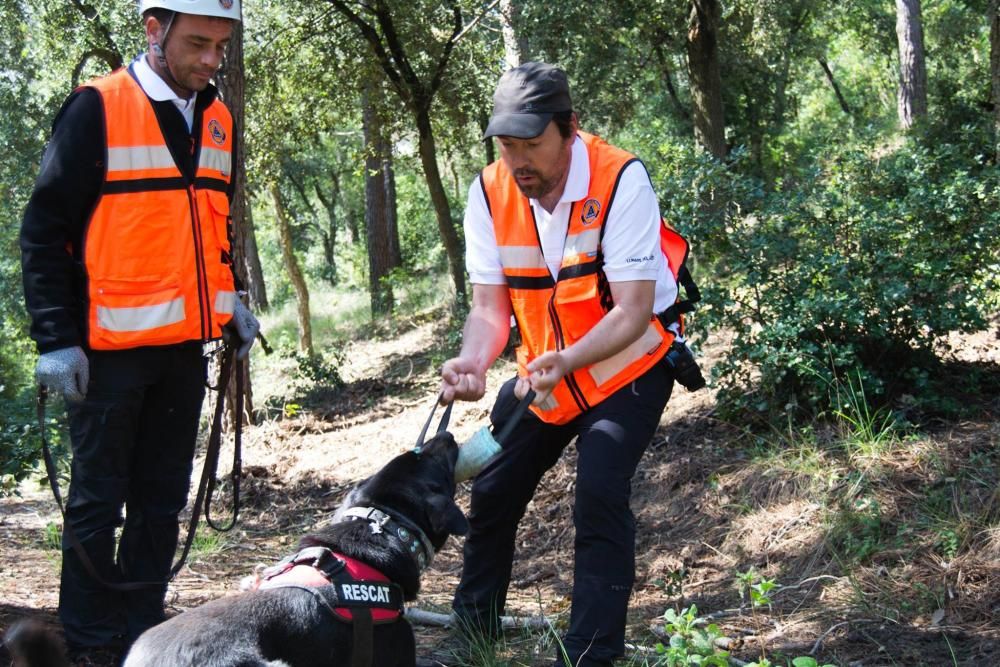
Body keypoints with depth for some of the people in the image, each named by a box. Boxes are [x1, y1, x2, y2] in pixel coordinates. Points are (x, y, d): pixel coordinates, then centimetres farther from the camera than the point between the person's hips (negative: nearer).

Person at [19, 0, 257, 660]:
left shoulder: (217, 118, 9)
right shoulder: (97, 109, -10)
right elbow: (45, 230, -9)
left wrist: (231, 301, 9)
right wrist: (56, 338, -13)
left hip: (185, 347, 6)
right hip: (112, 349, -6)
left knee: (163, 499, 12)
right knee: (99, 499, 4)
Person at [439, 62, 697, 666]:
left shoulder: (620, 180, -28)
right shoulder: (491, 193, -14)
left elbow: (632, 311, -30)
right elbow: (490, 306, -12)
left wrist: (566, 361, -47)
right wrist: (474, 361, -35)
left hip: (628, 364, -5)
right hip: (543, 370, 5)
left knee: (601, 496, -21)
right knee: (492, 491, 11)